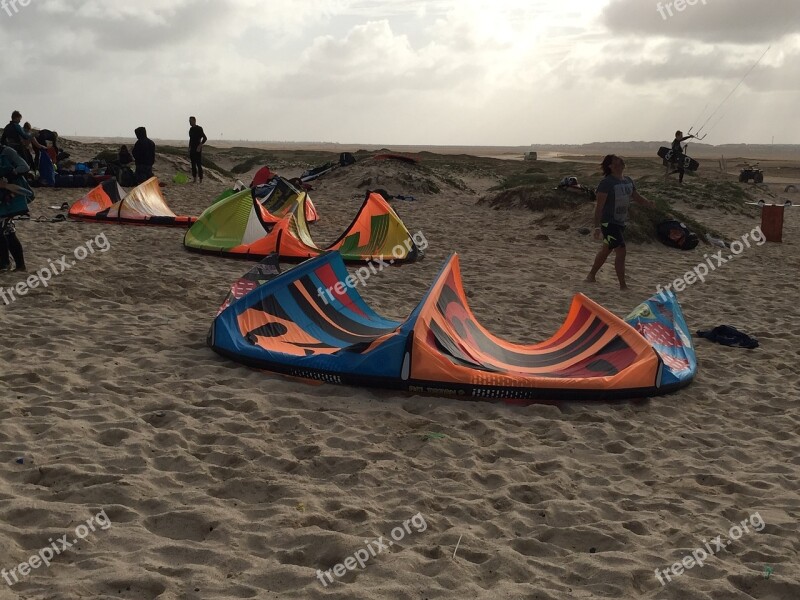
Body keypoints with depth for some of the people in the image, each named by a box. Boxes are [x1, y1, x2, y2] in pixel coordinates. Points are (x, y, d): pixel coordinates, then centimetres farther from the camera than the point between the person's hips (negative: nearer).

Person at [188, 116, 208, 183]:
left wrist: (200, 146, -21)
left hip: (198, 150, -7)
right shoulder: (191, 129, 13)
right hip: (192, 149, 7)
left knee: (199, 164, -9)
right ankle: (195, 179, 12)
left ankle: (201, 180, -6)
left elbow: (205, 138, -14)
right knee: (193, 164, 7)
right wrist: (189, 148, 18)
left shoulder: (199, 129, -10)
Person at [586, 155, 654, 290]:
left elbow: (637, 198, 15)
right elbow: (599, 206, -18)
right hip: (609, 222, -8)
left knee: (606, 251, 18)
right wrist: (597, 227, -22)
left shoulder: (628, 181, 7)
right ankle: (623, 285, -3)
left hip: (620, 222, 8)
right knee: (621, 251, -11)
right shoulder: (607, 183, -16)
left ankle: (591, 276, 34)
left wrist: (648, 202, -7)